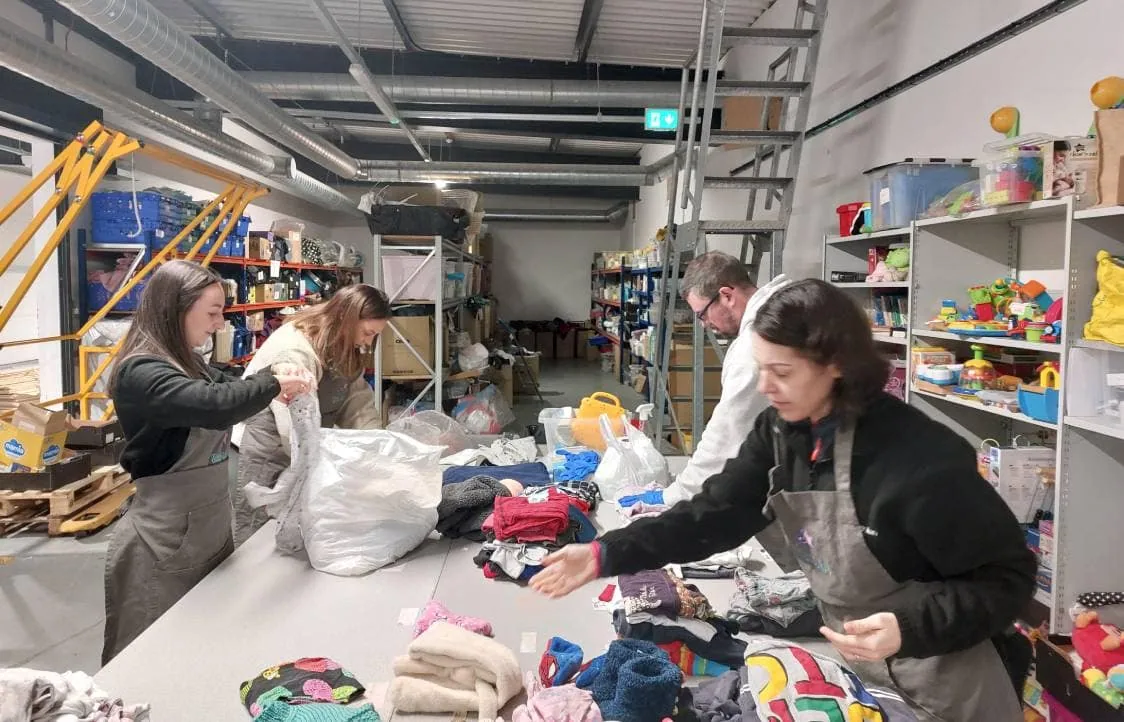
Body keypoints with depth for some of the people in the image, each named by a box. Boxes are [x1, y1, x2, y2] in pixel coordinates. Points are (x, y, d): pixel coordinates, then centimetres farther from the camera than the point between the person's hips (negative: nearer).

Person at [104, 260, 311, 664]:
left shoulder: (188, 363, 8)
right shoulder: (141, 372, -20)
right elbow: (214, 405, -36)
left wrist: (272, 375, -3)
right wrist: (273, 385, -19)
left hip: (210, 530, 8)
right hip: (164, 541, -8)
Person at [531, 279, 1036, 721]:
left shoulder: (921, 460, -30)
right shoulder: (781, 431, -9)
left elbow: (1007, 577, -21)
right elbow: (716, 513, -7)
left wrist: (908, 626, -36)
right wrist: (606, 555, -14)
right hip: (855, 666, 6)